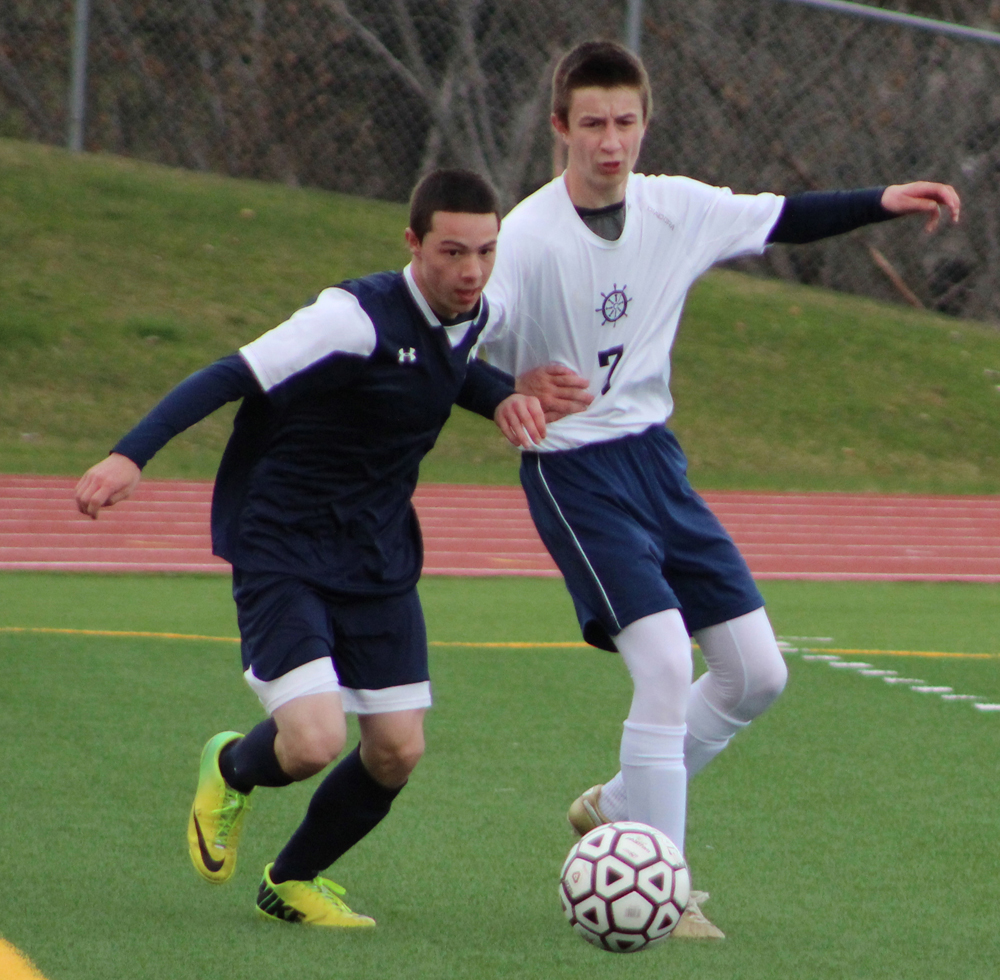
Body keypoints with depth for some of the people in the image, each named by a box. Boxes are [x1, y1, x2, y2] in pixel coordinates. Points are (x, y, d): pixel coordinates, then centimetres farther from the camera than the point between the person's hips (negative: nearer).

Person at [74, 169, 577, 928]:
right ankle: (232, 769, 19)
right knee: (315, 742, -20)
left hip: (379, 558, 7)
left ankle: (292, 882, 28)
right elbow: (232, 377, -24)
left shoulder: (481, 316, 1)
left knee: (399, 750, 1)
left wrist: (503, 397, 4)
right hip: (282, 549, -7)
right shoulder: (357, 318, -23)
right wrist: (131, 455, -35)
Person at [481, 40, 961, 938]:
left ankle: (617, 809, 26)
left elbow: (780, 220, 17)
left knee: (756, 672, 7)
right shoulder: (528, 238, -18)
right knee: (665, 665, -20)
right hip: (573, 469, -7)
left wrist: (883, 203, 9)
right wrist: (518, 390, -42)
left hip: (654, 455, 7)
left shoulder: (675, 207, 0)